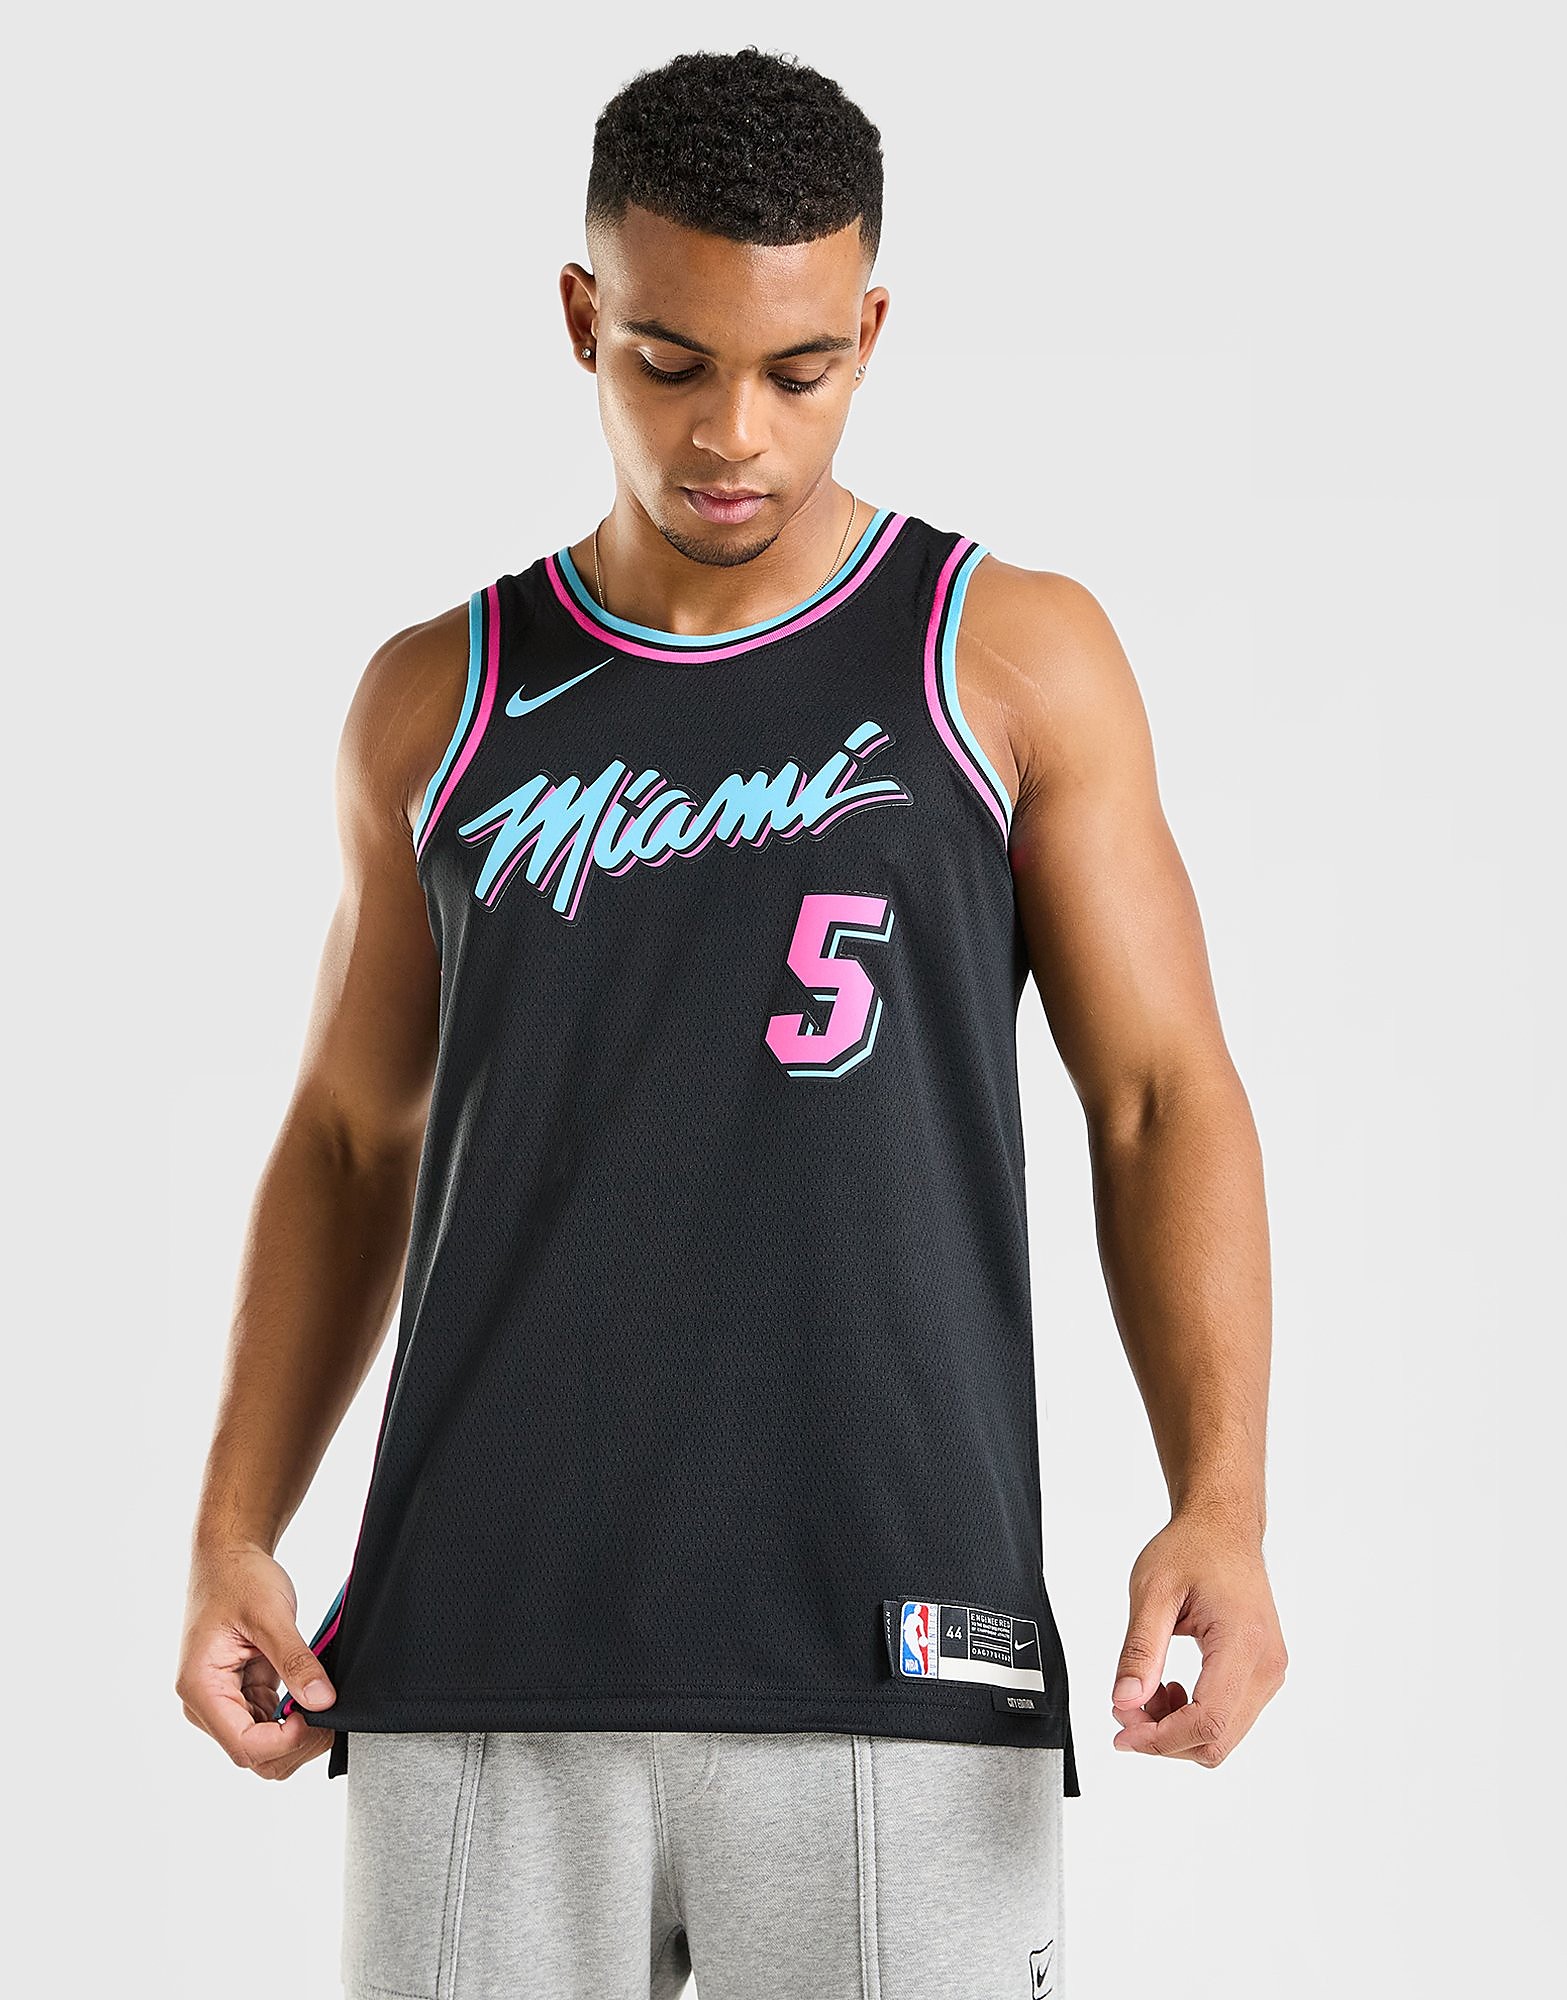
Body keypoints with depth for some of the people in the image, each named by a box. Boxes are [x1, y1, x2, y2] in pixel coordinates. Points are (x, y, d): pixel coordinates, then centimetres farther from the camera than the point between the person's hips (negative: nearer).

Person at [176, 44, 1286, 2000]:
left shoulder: (1015, 658, 6)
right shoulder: (437, 702, 12)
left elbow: (1164, 1103, 3)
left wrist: (1221, 1508, -13)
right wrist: (229, 1539, 6)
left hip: (886, 1669, -2)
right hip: (484, 1664, 2)